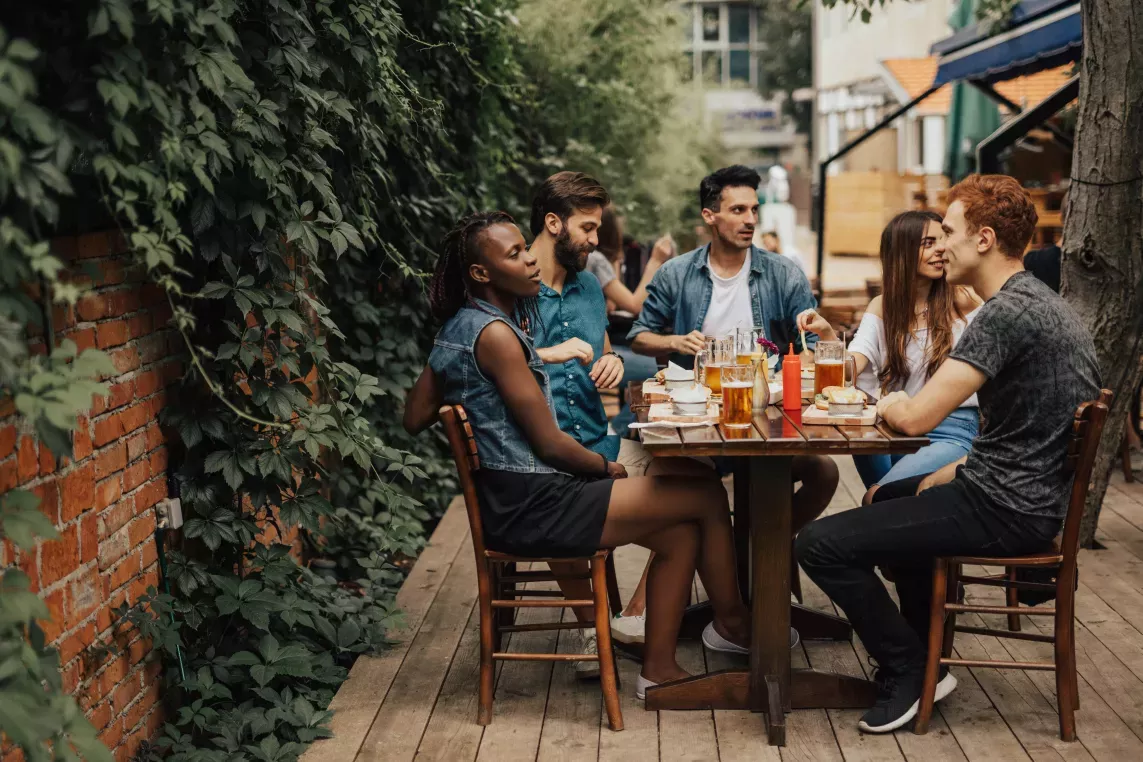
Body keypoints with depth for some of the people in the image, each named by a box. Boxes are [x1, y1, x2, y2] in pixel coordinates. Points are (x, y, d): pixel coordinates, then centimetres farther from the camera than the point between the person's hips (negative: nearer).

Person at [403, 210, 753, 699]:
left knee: (680, 533, 11)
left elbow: (415, 419, 15)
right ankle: (731, 621, 18)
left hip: (509, 500, 10)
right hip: (530, 506, -10)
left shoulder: (456, 328, 10)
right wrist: (608, 468, 0)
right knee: (707, 496, -4)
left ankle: (658, 667, 14)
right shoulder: (494, 333, -19)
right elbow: (549, 443, -17)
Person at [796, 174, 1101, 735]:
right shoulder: (1040, 302, 11)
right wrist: (956, 472, 11)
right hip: (1025, 494, 11)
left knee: (820, 543, -15)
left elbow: (918, 417, -26)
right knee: (890, 496, 35)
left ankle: (908, 671, 2)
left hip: (1006, 510, -11)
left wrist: (890, 404, -4)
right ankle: (926, 655, 33)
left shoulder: (1008, 311, -22)